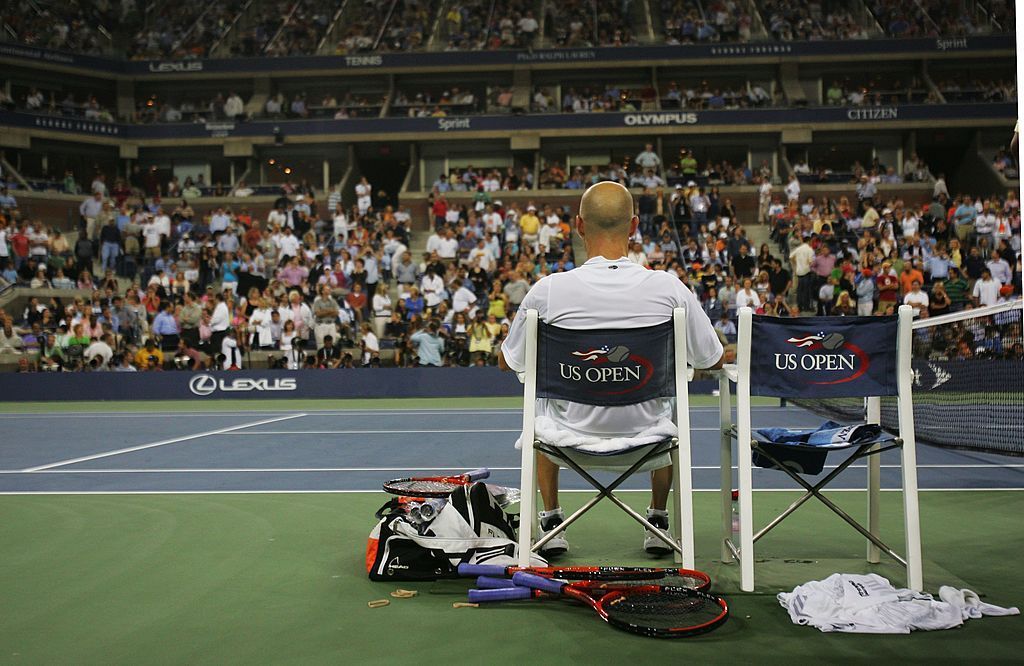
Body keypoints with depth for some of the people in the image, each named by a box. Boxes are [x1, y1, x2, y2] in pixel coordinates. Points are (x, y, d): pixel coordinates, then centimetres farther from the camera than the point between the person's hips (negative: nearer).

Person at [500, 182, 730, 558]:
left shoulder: (548, 290, -16)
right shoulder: (668, 287, -14)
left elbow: (507, 362, 0)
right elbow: (713, 361, 1)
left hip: (572, 435, -1)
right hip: (647, 434, 1)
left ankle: (551, 520, 34)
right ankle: (658, 520, 39)